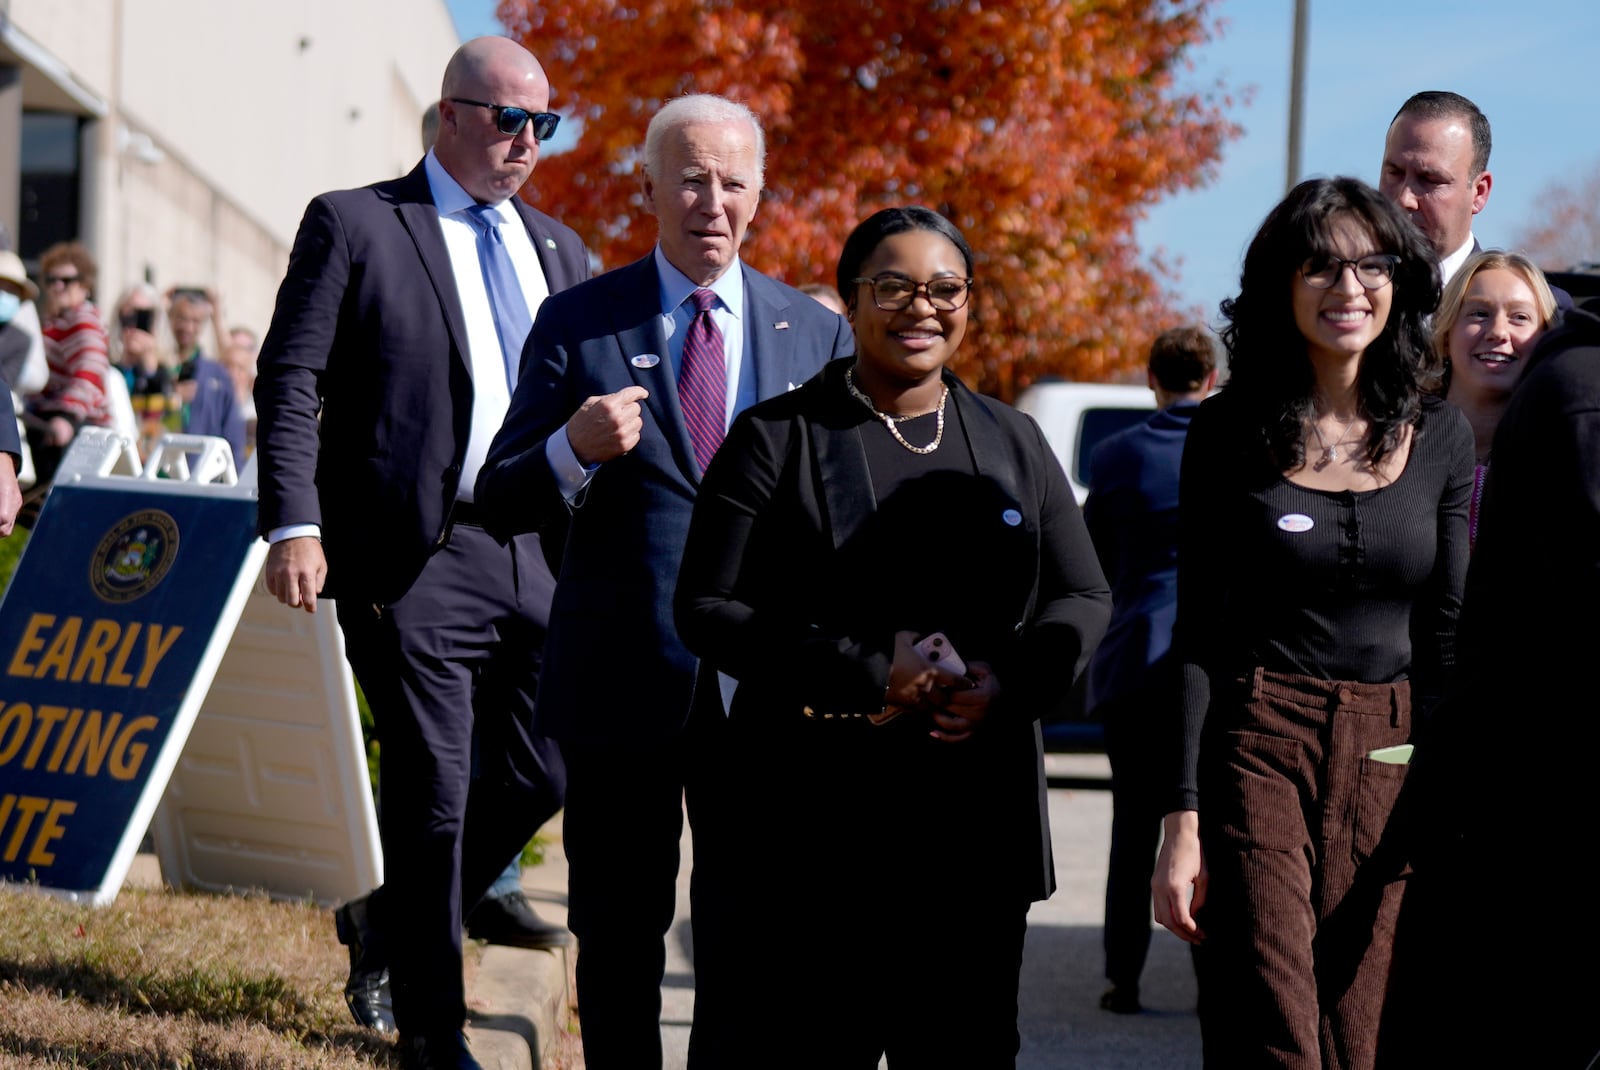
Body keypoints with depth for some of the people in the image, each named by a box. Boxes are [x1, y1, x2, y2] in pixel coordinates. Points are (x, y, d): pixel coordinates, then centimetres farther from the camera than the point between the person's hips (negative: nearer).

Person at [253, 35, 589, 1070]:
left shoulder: (559, 249, 17)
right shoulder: (354, 225, 0)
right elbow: (290, 381, -6)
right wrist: (295, 525, -17)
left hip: (540, 553, 6)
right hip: (415, 558, -6)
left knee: (544, 771, 8)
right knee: (432, 787, -3)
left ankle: (391, 922, 31)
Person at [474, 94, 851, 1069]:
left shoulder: (818, 336, 9)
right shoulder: (578, 324, 3)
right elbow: (501, 504, 0)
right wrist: (572, 450, -20)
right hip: (621, 683, -1)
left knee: (751, 939, 5)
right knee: (619, 935, 7)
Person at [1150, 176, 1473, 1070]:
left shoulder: (1441, 435, 7)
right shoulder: (1231, 432, 1)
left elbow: (1447, 636, 9)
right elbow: (1199, 633, 0)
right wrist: (1183, 820, -7)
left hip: (1391, 762, 2)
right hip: (1257, 752, -2)